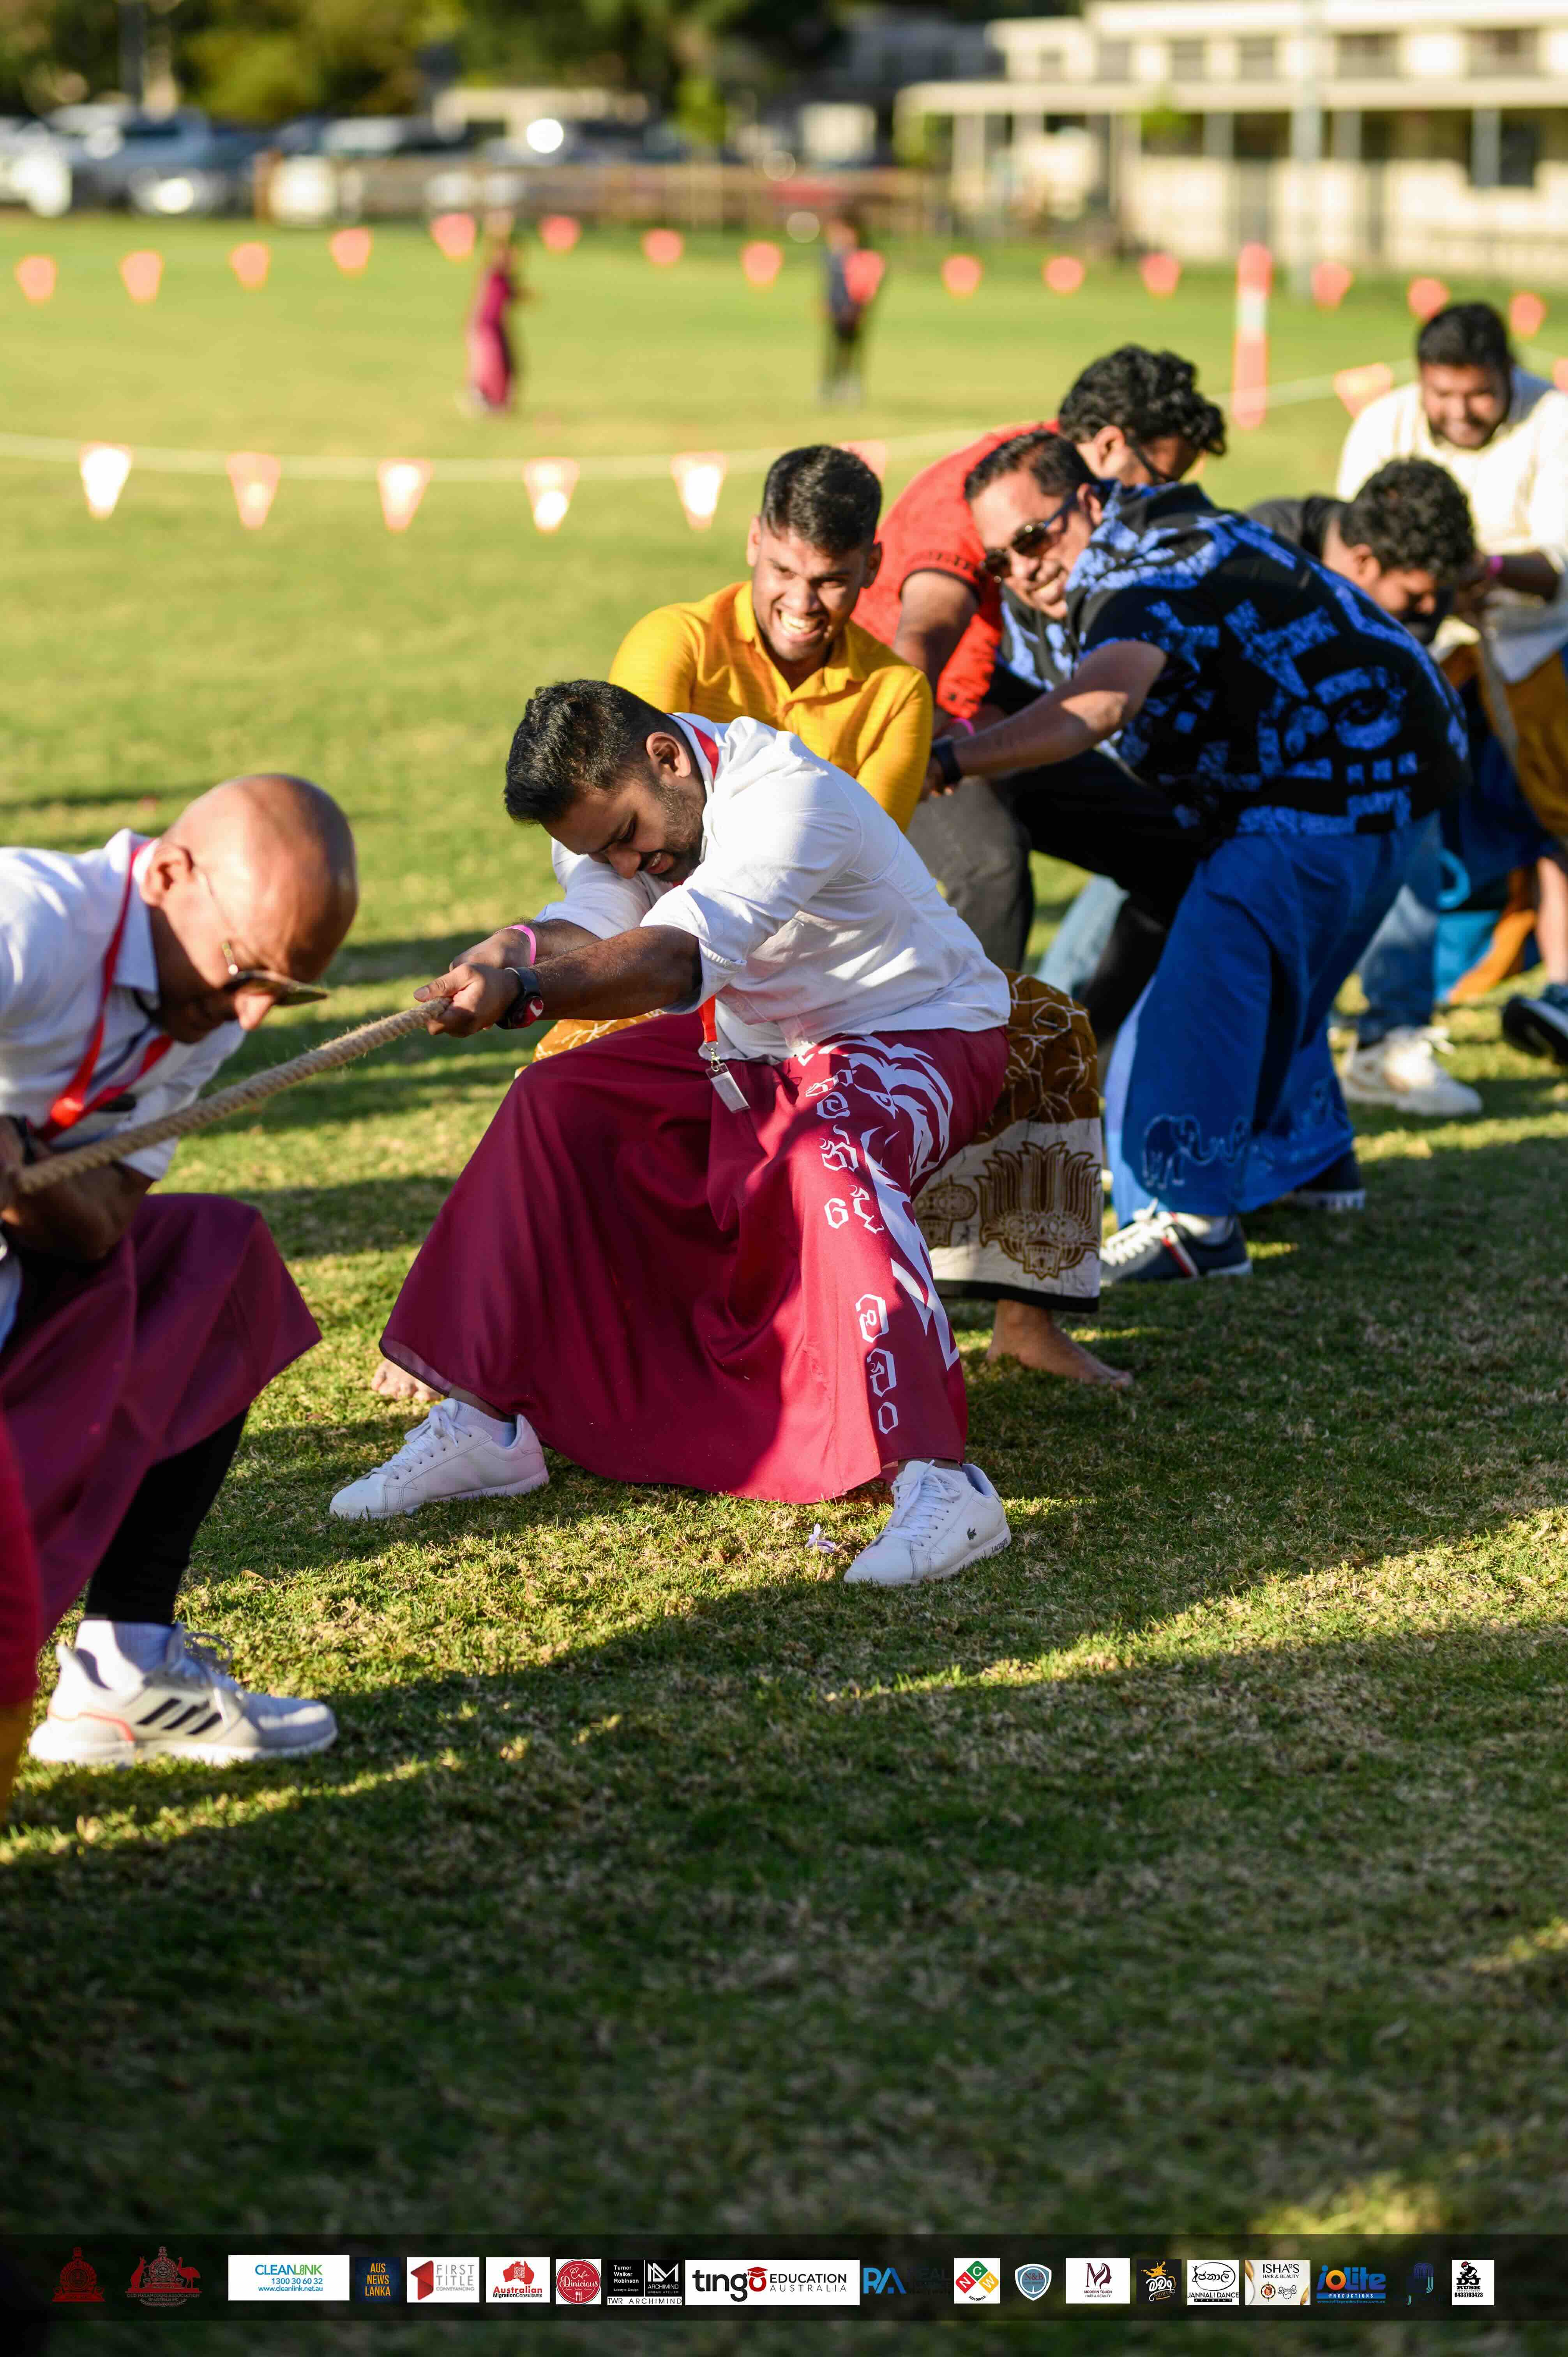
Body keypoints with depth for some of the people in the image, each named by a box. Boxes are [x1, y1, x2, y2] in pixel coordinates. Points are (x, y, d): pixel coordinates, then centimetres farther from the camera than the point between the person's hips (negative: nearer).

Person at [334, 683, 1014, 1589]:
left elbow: (672, 961, -45)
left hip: (916, 1030, -8)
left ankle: (936, 1481, -41)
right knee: (557, 1105, -8)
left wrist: (522, 992, -59)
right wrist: (516, 949, -46)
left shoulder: (786, 798, -31)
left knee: (825, 1161, -38)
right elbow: (591, 932, -23)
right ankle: (490, 1422, -2)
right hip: (751, 1040, 8)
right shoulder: (611, 802, -6)